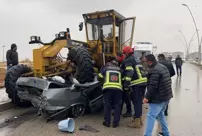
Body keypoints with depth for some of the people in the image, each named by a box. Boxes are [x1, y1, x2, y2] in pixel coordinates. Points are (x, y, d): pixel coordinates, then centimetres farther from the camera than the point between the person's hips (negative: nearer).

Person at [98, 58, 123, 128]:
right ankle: (115, 122, 8)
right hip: (118, 88, 2)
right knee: (117, 105, 9)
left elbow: (99, 77, 19)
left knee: (107, 104, 7)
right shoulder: (120, 69, 24)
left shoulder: (105, 67, 18)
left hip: (108, 88, -1)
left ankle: (107, 122, 8)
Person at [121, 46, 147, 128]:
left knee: (136, 102, -2)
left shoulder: (128, 60, -5)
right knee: (139, 101, 18)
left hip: (137, 83, -9)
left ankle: (137, 122, 5)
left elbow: (129, 73, -19)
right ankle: (139, 119, 29)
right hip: (143, 81, 9)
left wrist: (126, 84, -20)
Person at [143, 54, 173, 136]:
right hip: (166, 96, 10)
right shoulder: (163, 67, 11)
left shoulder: (154, 71, -20)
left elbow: (152, 86, -25)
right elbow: (168, 82, 19)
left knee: (151, 116, -5)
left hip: (158, 98, -10)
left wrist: (147, 97, -18)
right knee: (160, 114, 23)